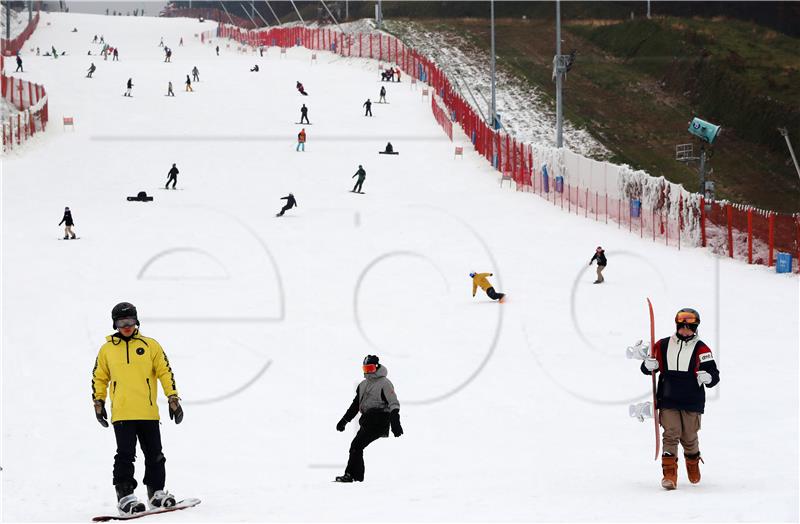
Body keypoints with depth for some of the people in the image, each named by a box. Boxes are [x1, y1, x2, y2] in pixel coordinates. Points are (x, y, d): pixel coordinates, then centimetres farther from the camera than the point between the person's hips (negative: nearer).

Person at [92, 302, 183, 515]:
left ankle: (156, 493, 18)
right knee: (125, 456, -8)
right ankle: (125, 496, -5)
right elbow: (99, 378, 16)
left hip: (148, 412, 1)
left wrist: (173, 398, 0)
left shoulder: (150, 345, 7)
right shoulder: (107, 350, 8)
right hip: (121, 414, -1)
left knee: (154, 456, 7)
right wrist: (98, 402, 10)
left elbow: (165, 372, 6)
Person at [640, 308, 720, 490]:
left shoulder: (701, 349, -1)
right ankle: (669, 474, -15)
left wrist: (708, 377, -26)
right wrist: (648, 365, -11)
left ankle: (693, 463, 37)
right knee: (671, 434, -12)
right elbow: (646, 368, 13)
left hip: (692, 402, -1)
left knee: (689, 438, 8)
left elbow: (714, 376, -3)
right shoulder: (663, 346, 5)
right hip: (668, 401, 1)